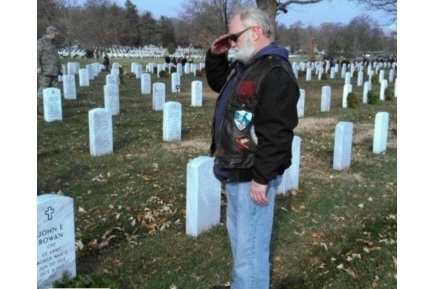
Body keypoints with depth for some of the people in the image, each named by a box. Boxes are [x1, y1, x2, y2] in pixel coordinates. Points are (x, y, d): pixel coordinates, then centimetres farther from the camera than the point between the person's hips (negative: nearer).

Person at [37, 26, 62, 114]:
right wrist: (38, 67, -23)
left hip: (53, 71, 8)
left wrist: (59, 69, 21)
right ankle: (39, 108, -6)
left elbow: (56, 58, 24)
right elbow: (37, 56, -13)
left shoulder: (52, 43, 19)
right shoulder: (41, 42, -5)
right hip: (45, 71, -8)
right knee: (43, 89, -10)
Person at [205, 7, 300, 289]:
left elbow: (275, 133, -27)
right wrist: (216, 54, 12)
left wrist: (262, 178, -25)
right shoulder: (243, 66, 12)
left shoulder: (275, 72, -21)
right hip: (235, 170, 11)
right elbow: (218, 82, 30)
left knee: (250, 244, -2)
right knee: (238, 234, 24)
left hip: (252, 175, -11)